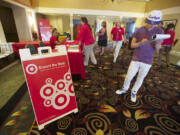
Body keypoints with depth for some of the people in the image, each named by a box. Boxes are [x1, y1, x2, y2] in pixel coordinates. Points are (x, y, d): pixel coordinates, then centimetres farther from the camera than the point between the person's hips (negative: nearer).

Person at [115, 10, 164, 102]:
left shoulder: (159, 32, -3)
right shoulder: (139, 31, -5)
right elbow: (132, 45, -3)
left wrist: (157, 42, -27)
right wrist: (141, 43, -24)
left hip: (147, 62, 1)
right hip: (136, 59, 0)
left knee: (140, 79, 14)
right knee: (129, 77, 6)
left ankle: (134, 92, 38)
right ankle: (124, 89, 34)